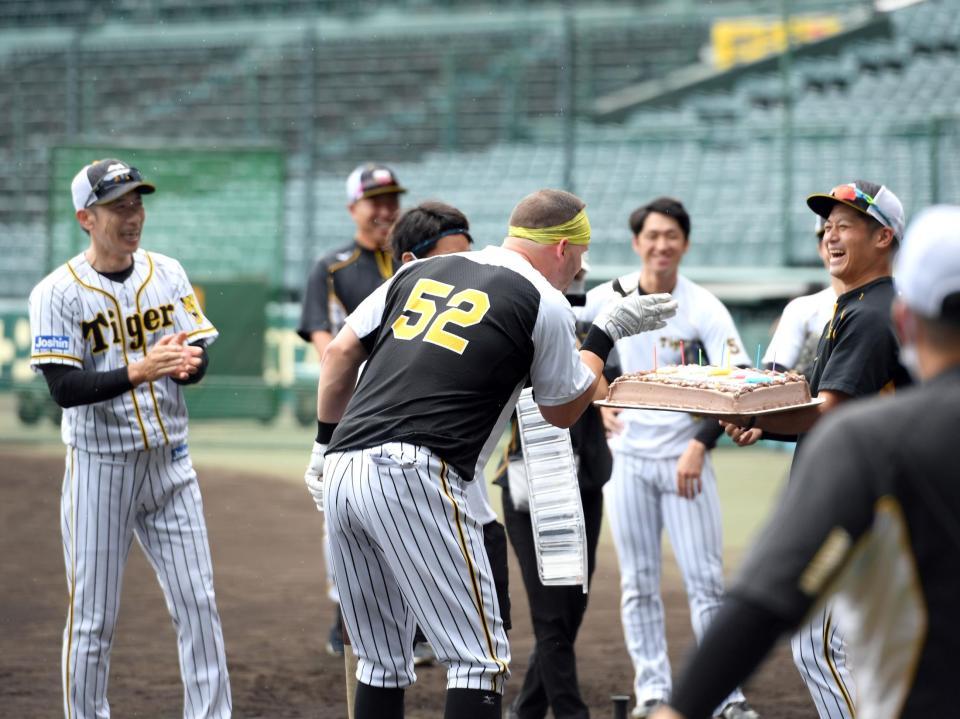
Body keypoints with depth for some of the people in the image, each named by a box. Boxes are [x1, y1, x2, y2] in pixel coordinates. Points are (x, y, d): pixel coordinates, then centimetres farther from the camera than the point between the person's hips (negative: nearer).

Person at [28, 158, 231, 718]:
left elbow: (200, 360, 1)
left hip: (169, 463, 4)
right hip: (99, 466, -4)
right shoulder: (59, 292, -9)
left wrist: (183, 362, -23)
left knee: (198, 603, 3)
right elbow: (64, 389, -17)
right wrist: (137, 371, -30)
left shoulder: (167, 273, 4)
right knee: (93, 617, 1)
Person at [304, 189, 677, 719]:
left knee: (382, 660, 16)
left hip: (341, 474, 7)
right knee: (478, 657, -2)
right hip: (415, 476, -7)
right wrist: (607, 332, 27)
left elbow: (340, 353, 18)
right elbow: (562, 411, 16)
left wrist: (326, 441, 26)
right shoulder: (544, 303, 3)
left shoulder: (419, 272, 19)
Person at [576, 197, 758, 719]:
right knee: (638, 581, 5)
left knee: (706, 579, -6)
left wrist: (700, 445, -24)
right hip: (627, 457, 3)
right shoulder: (609, 299, 0)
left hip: (685, 458, -3)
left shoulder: (704, 309, -9)